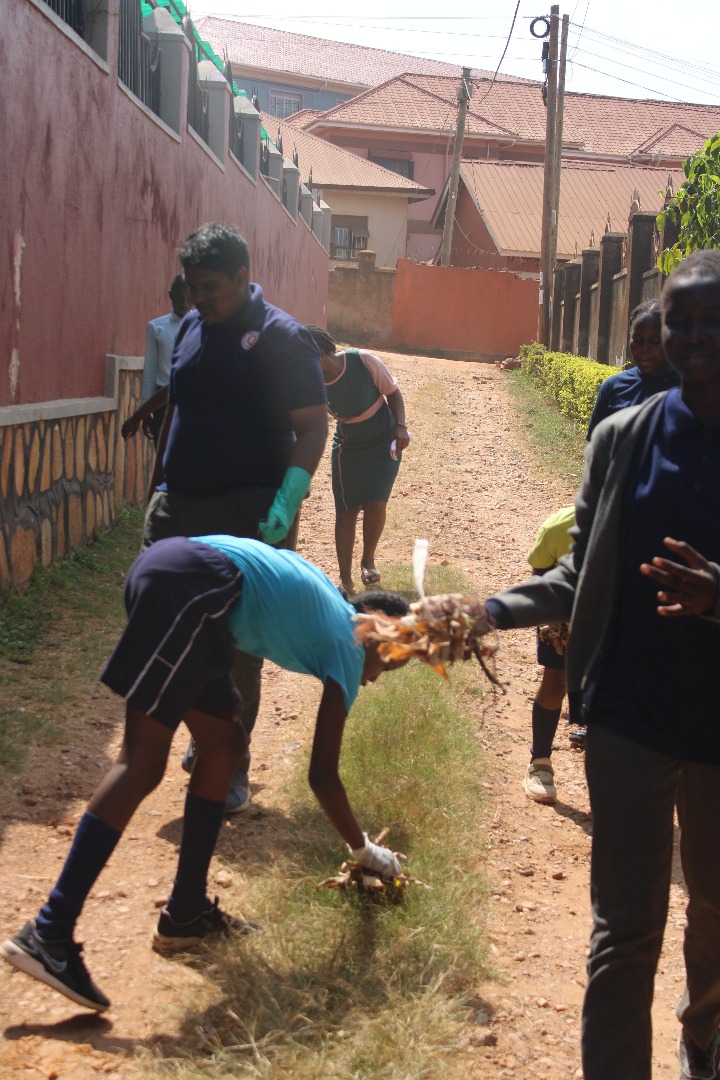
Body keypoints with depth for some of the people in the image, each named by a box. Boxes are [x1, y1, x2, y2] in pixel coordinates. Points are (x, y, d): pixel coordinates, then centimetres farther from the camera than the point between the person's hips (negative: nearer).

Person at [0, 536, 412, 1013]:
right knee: (142, 764, -13)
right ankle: (48, 934, -19)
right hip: (188, 585, -10)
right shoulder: (348, 656, 8)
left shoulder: (329, 604, 29)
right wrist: (366, 850, 22)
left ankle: (186, 913, 19)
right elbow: (323, 776, 8)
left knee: (224, 744, 15)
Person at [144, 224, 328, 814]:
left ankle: (232, 769, 13)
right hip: (178, 509, 7)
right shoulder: (191, 327, 12)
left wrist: (286, 503, -24)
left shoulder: (282, 337, -8)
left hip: (247, 517, -6)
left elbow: (312, 426, -12)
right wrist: (158, 489, 17)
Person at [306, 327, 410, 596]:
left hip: (384, 442, -2)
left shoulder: (362, 361, -22)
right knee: (346, 510, -4)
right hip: (348, 448, 2)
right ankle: (345, 580, 3)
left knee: (376, 503, -12)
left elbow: (392, 392, -8)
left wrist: (400, 426, -20)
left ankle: (368, 560, 14)